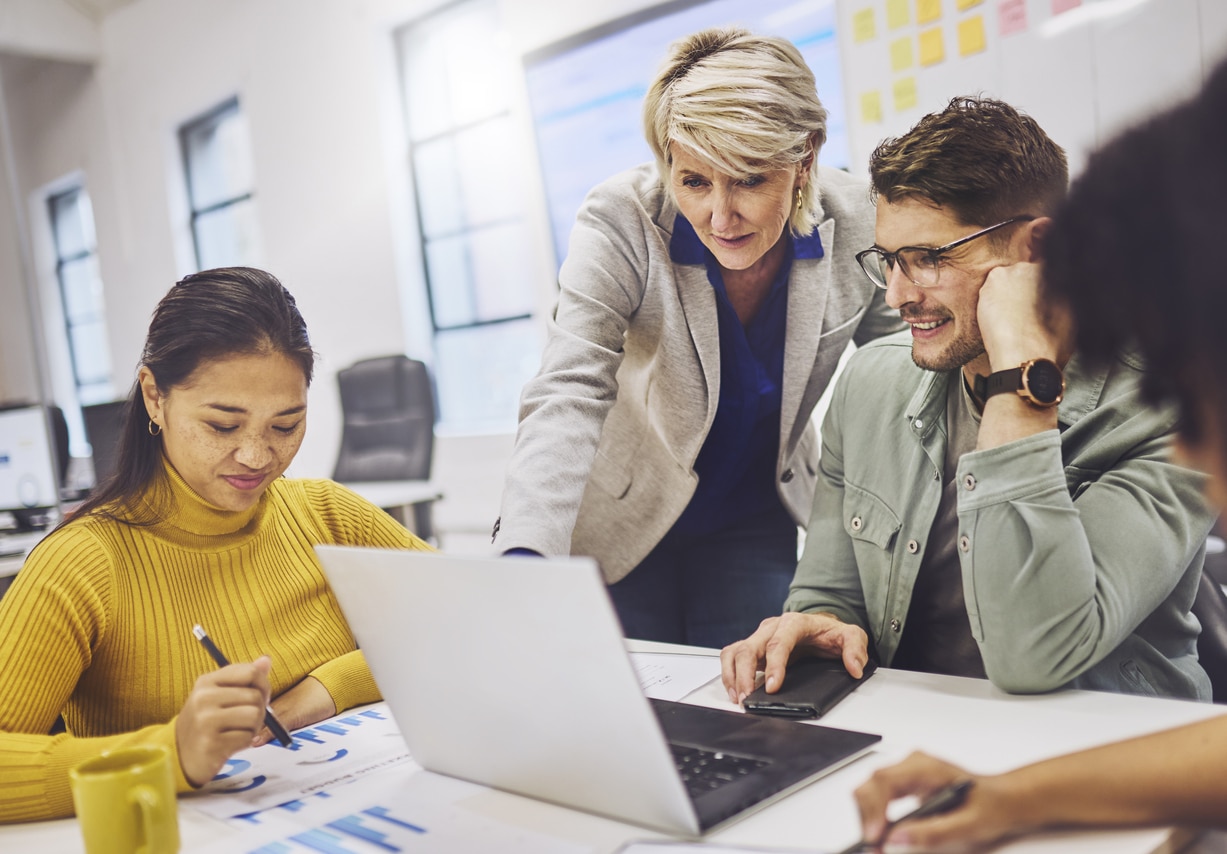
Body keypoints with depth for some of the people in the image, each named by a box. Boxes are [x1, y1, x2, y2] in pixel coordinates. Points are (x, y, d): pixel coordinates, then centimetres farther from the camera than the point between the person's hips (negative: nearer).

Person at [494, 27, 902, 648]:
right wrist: (523, 558, -50)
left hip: (755, 523, 3)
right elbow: (567, 399, -35)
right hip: (623, 516, -2)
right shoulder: (620, 224, -27)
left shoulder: (855, 226, -18)